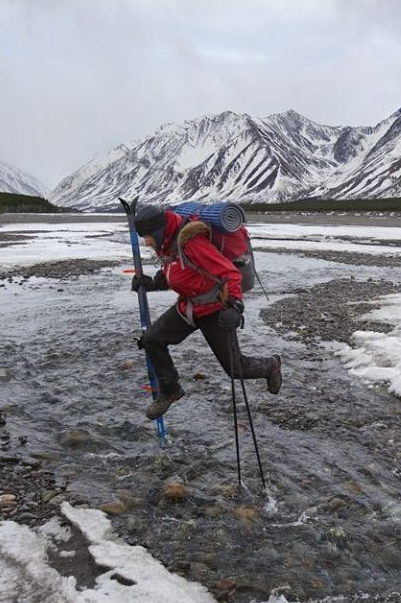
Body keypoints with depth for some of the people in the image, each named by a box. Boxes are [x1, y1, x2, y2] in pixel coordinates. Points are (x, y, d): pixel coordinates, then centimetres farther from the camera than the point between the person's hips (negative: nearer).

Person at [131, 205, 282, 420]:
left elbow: (229, 272, -33)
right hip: (187, 307, 8)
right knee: (151, 340, -1)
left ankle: (271, 365, 37)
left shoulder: (191, 242, -29)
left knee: (235, 368, 4)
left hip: (215, 311, -8)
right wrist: (153, 283, 1)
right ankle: (169, 391, 20)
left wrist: (234, 305, -44)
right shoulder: (167, 243, -1)